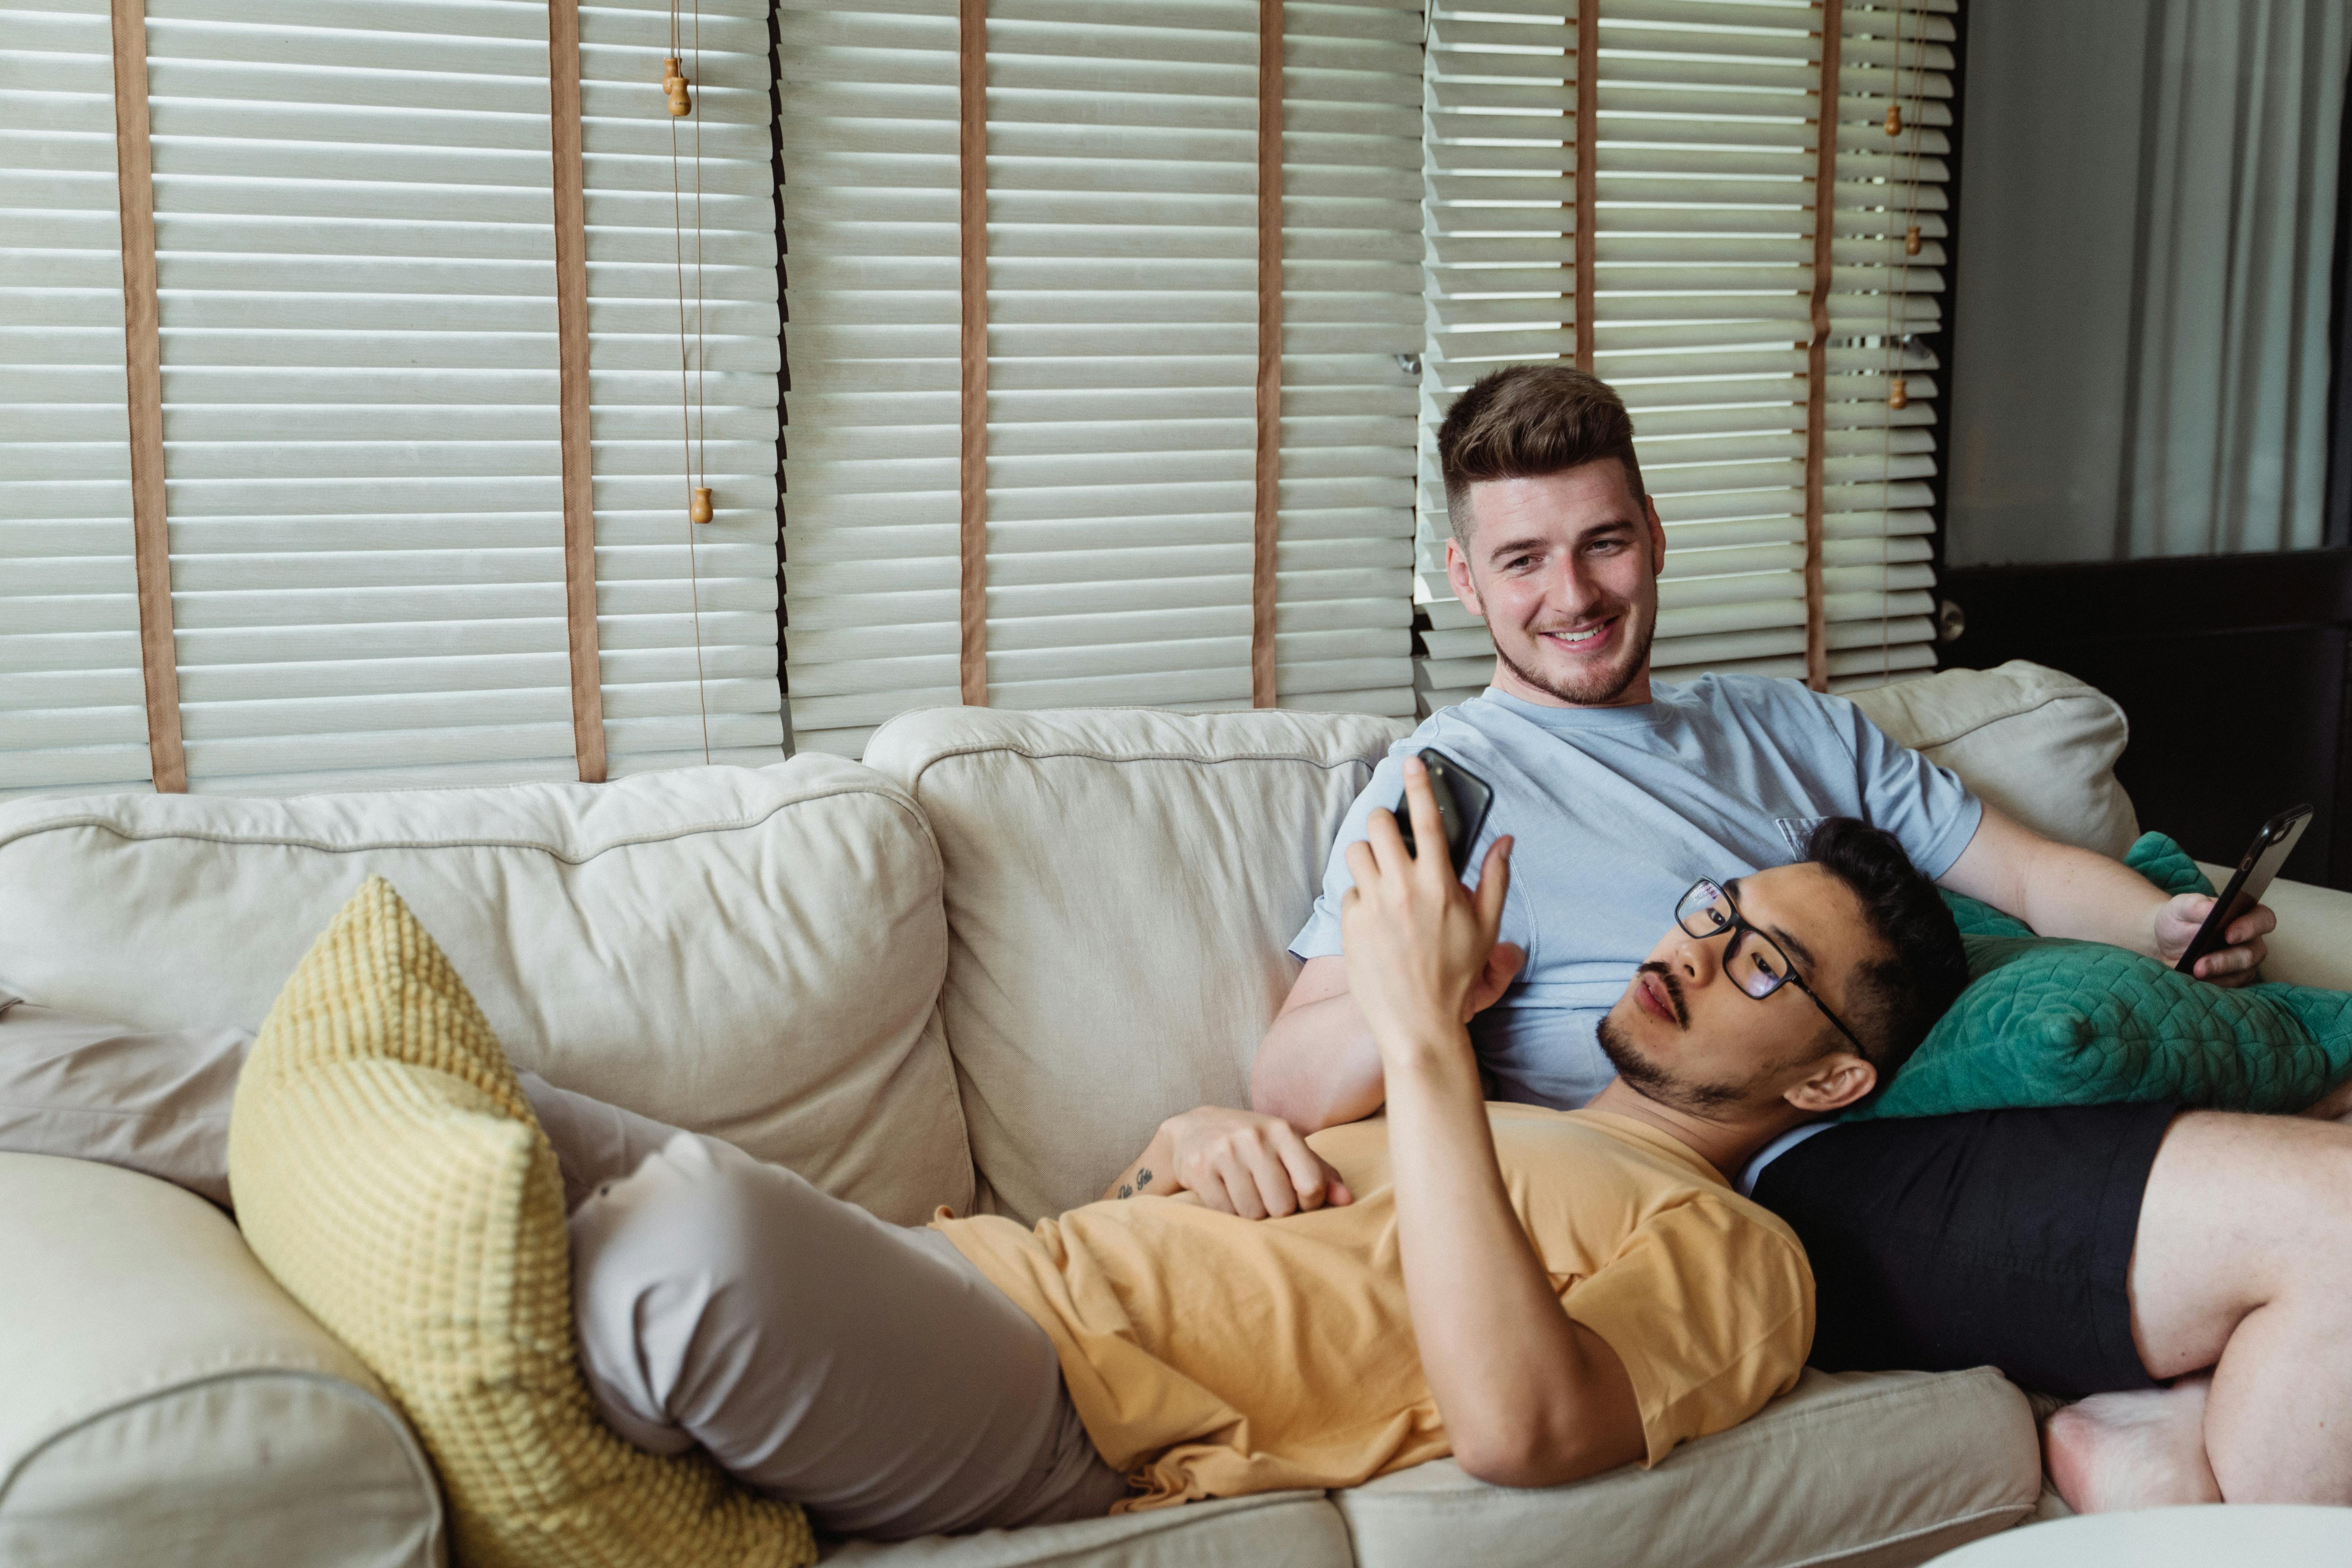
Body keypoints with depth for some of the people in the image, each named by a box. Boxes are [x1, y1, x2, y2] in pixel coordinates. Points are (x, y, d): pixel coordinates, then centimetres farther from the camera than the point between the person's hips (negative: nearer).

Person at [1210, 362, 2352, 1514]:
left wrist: (2165, 923, 0)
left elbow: (2026, 870, 24)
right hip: (1811, 1180, -7)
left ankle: (2163, 1452, -3)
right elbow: (1291, 1084, -6)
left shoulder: (1796, 727, 26)